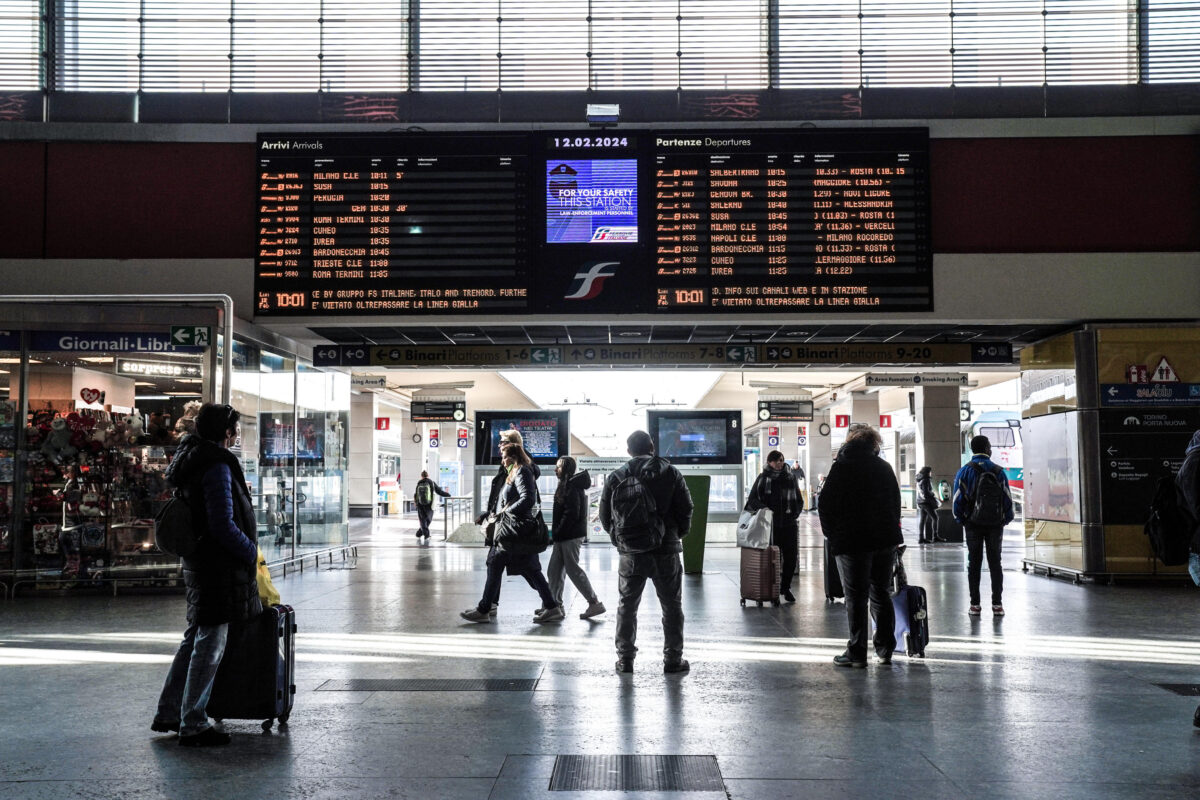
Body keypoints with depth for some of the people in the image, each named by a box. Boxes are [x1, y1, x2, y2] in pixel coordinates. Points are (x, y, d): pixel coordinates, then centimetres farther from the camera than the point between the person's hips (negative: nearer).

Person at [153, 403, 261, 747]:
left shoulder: (189, 459, 12)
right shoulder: (217, 466, -18)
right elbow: (223, 526, -23)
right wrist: (251, 552, -9)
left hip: (198, 562, 10)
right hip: (218, 566, -10)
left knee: (195, 638, 20)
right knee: (209, 645, -1)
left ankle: (168, 713, 28)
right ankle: (193, 725, 6)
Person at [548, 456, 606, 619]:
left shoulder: (571, 487, -16)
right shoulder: (567, 485, 17)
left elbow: (571, 514, -21)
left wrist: (558, 533, -16)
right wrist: (557, 533, 14)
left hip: (571, 536, -10)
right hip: (564, 537, 10)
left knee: (573, 569, -6)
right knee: (554, 571, 12)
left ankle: (595, 603, -2)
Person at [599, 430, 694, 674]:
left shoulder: (616, 478, 0)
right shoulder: (670, 473, -2)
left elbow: (605, 514, 1)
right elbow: (686, 508, -4)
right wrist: (679, 534, 11)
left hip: (630, 552, 1)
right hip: (665, 549, -1)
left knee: (627, 606, 11)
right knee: (672, 606, 9)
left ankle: (625, 659, 13)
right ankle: (673, 659, 10)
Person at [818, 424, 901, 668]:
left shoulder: (841, 466, -5)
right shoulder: (884, 467, 10)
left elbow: (826, 504, -8)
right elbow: (896, 502, 14)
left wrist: (831, 533, 3)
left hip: (852, 541, -5)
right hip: (886, 539, 5)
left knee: (856, 597, -1)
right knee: (881, 593, 13)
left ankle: (857, 653, 1)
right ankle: (885, 649, 17)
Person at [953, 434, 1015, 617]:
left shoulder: (964, 471, -3)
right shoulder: (998, 471, -2)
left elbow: (958, 499, -3)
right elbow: (1007, 498, -1)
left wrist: (961, 520, 8)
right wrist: (1005, 520, 9)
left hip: (973, 524, 0)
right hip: (995, 524, 0)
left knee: (974, 563, 5)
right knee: (995, 562, 6)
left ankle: (975, 604, 3)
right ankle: (997, 604, 3)